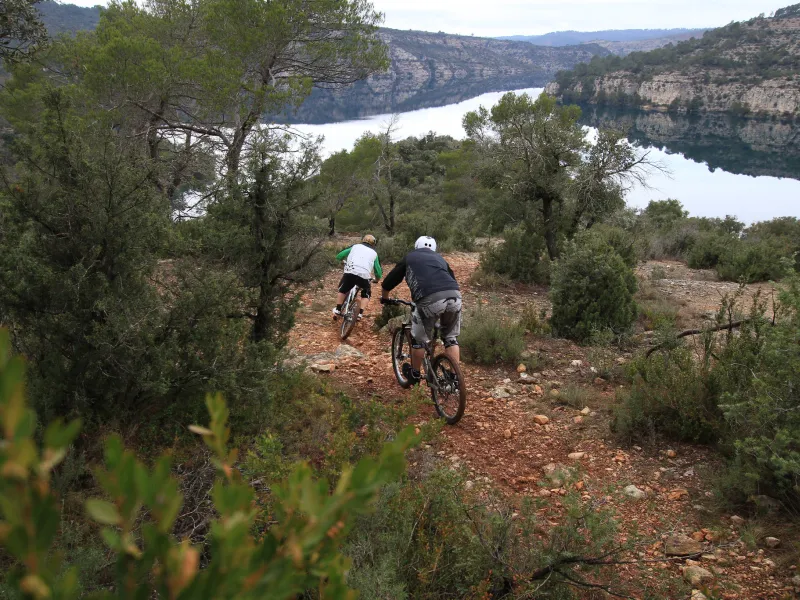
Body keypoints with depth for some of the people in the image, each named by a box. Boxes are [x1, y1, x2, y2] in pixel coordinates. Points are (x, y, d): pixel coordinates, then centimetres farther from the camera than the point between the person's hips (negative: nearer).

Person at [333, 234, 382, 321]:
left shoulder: (355, 246, 25)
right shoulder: (374, 253, 25)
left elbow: (339, 256, 23)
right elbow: (378, 273, 25)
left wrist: (344, 261, 45)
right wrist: (377, 278, 47)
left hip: (350, 272, 1)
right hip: (364, 275, 0)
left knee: (343, 290, 28)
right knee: (366, 294, 24)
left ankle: (337, 310, 24)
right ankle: (360, 313, 9)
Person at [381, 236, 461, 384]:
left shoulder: (409, 258, 25)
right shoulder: (440, 258, 34)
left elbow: (388, 283, 29)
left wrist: (384, 298, 47)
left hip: (430, 299, -3)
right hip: (454, 296, 3)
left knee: (419, 339, 18)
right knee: (451, 338, 23)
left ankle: (415, 374, 33)